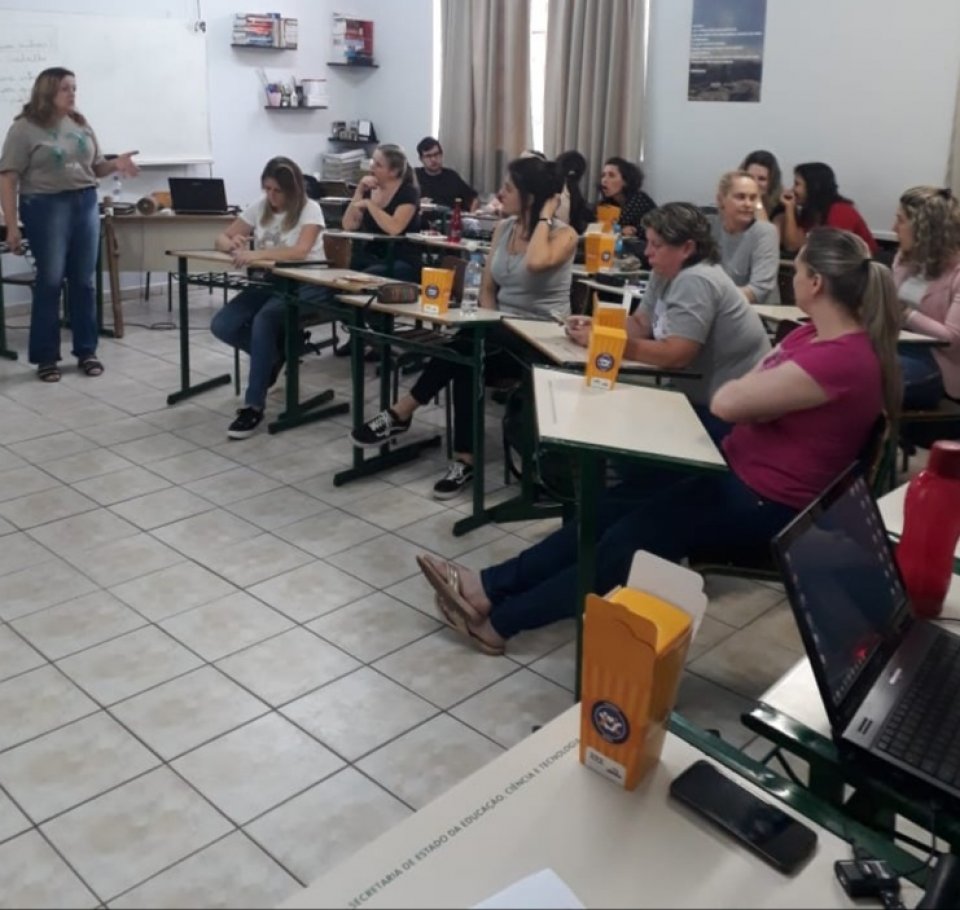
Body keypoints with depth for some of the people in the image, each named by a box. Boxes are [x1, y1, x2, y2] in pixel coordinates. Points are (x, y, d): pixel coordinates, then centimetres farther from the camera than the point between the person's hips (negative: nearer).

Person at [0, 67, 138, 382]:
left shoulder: (81, 124, 11)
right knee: (50, 282, -1)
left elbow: (95, 167, 17)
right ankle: (45, 357, 8)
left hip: (86, 204, 5)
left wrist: (115, 164, -6)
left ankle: (86, 351, 16)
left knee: (84, 281, 6)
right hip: (46, 207, -4)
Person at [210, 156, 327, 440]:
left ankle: (254, 405, -24)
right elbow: (221, 239, 9)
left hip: (304, 286, -6)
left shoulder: (310, 209, -10)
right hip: (267, 282, 6)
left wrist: (257, 254, -36)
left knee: (263, 321, -34)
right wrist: (233, 245, -16)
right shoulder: (259, 207, 7)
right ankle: (275, 355, 14)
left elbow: (300, 251, -27)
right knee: (221, 326, -14)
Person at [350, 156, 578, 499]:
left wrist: (545, 216, -18)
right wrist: (491, 327, -8)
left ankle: (402, 413, -16)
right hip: (503, 332, 6)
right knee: (468, 358, -29)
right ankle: (465, 460, -26)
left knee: (467, 344, -30)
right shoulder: (504, 227, 10)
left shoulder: (564, 235, -10)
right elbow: (487, 289, 10)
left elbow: (535, 263, -33)